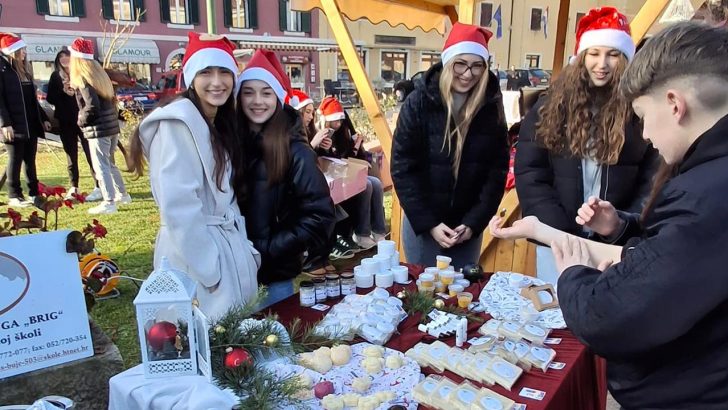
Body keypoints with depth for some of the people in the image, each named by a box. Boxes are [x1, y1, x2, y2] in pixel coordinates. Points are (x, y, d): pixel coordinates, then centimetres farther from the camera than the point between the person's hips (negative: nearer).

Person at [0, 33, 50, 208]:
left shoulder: (24, 69, 17)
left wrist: (43, 118, 18)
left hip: (31, 124, 7)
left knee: (30, 161, 10)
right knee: (15, 161, 0)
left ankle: (33, 194, 17)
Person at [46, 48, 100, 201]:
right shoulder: (55, 76, 9)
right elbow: (50, 98, 6)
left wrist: (77, 92, -21)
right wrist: (63, 92, -11)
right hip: (65, 122, 4)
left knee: (90, 153, -6)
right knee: (71, 155, 10)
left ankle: (98, 187, -4)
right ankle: (73, 187, 17)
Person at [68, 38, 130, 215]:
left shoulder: (82, 79, -12)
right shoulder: (100, 74, 12)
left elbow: (92, 105, -19)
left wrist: (81, 120, -6)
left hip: (98, 129, -8)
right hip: (112, 125, 8)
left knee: (100, 166, -3)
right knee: (109, 162, 20)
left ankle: (109, 202, -3)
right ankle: (122, 194, 28)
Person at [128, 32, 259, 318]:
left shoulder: (220, 124, 11)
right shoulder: (178, 123, -17)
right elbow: (178, 207, -22)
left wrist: (244, 246, 6)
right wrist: (206, 267, -18)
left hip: (228, 244, 9)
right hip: (195, 251, -9)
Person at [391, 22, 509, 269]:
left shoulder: (491, 107, -6)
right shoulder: (419, 103, -13)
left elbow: (497, 170, -3)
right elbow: (402, 168, -12)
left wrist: (474, 222, -10)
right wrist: (428, 223, -15)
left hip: (469, 225, 2)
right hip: (422, 224, -2)